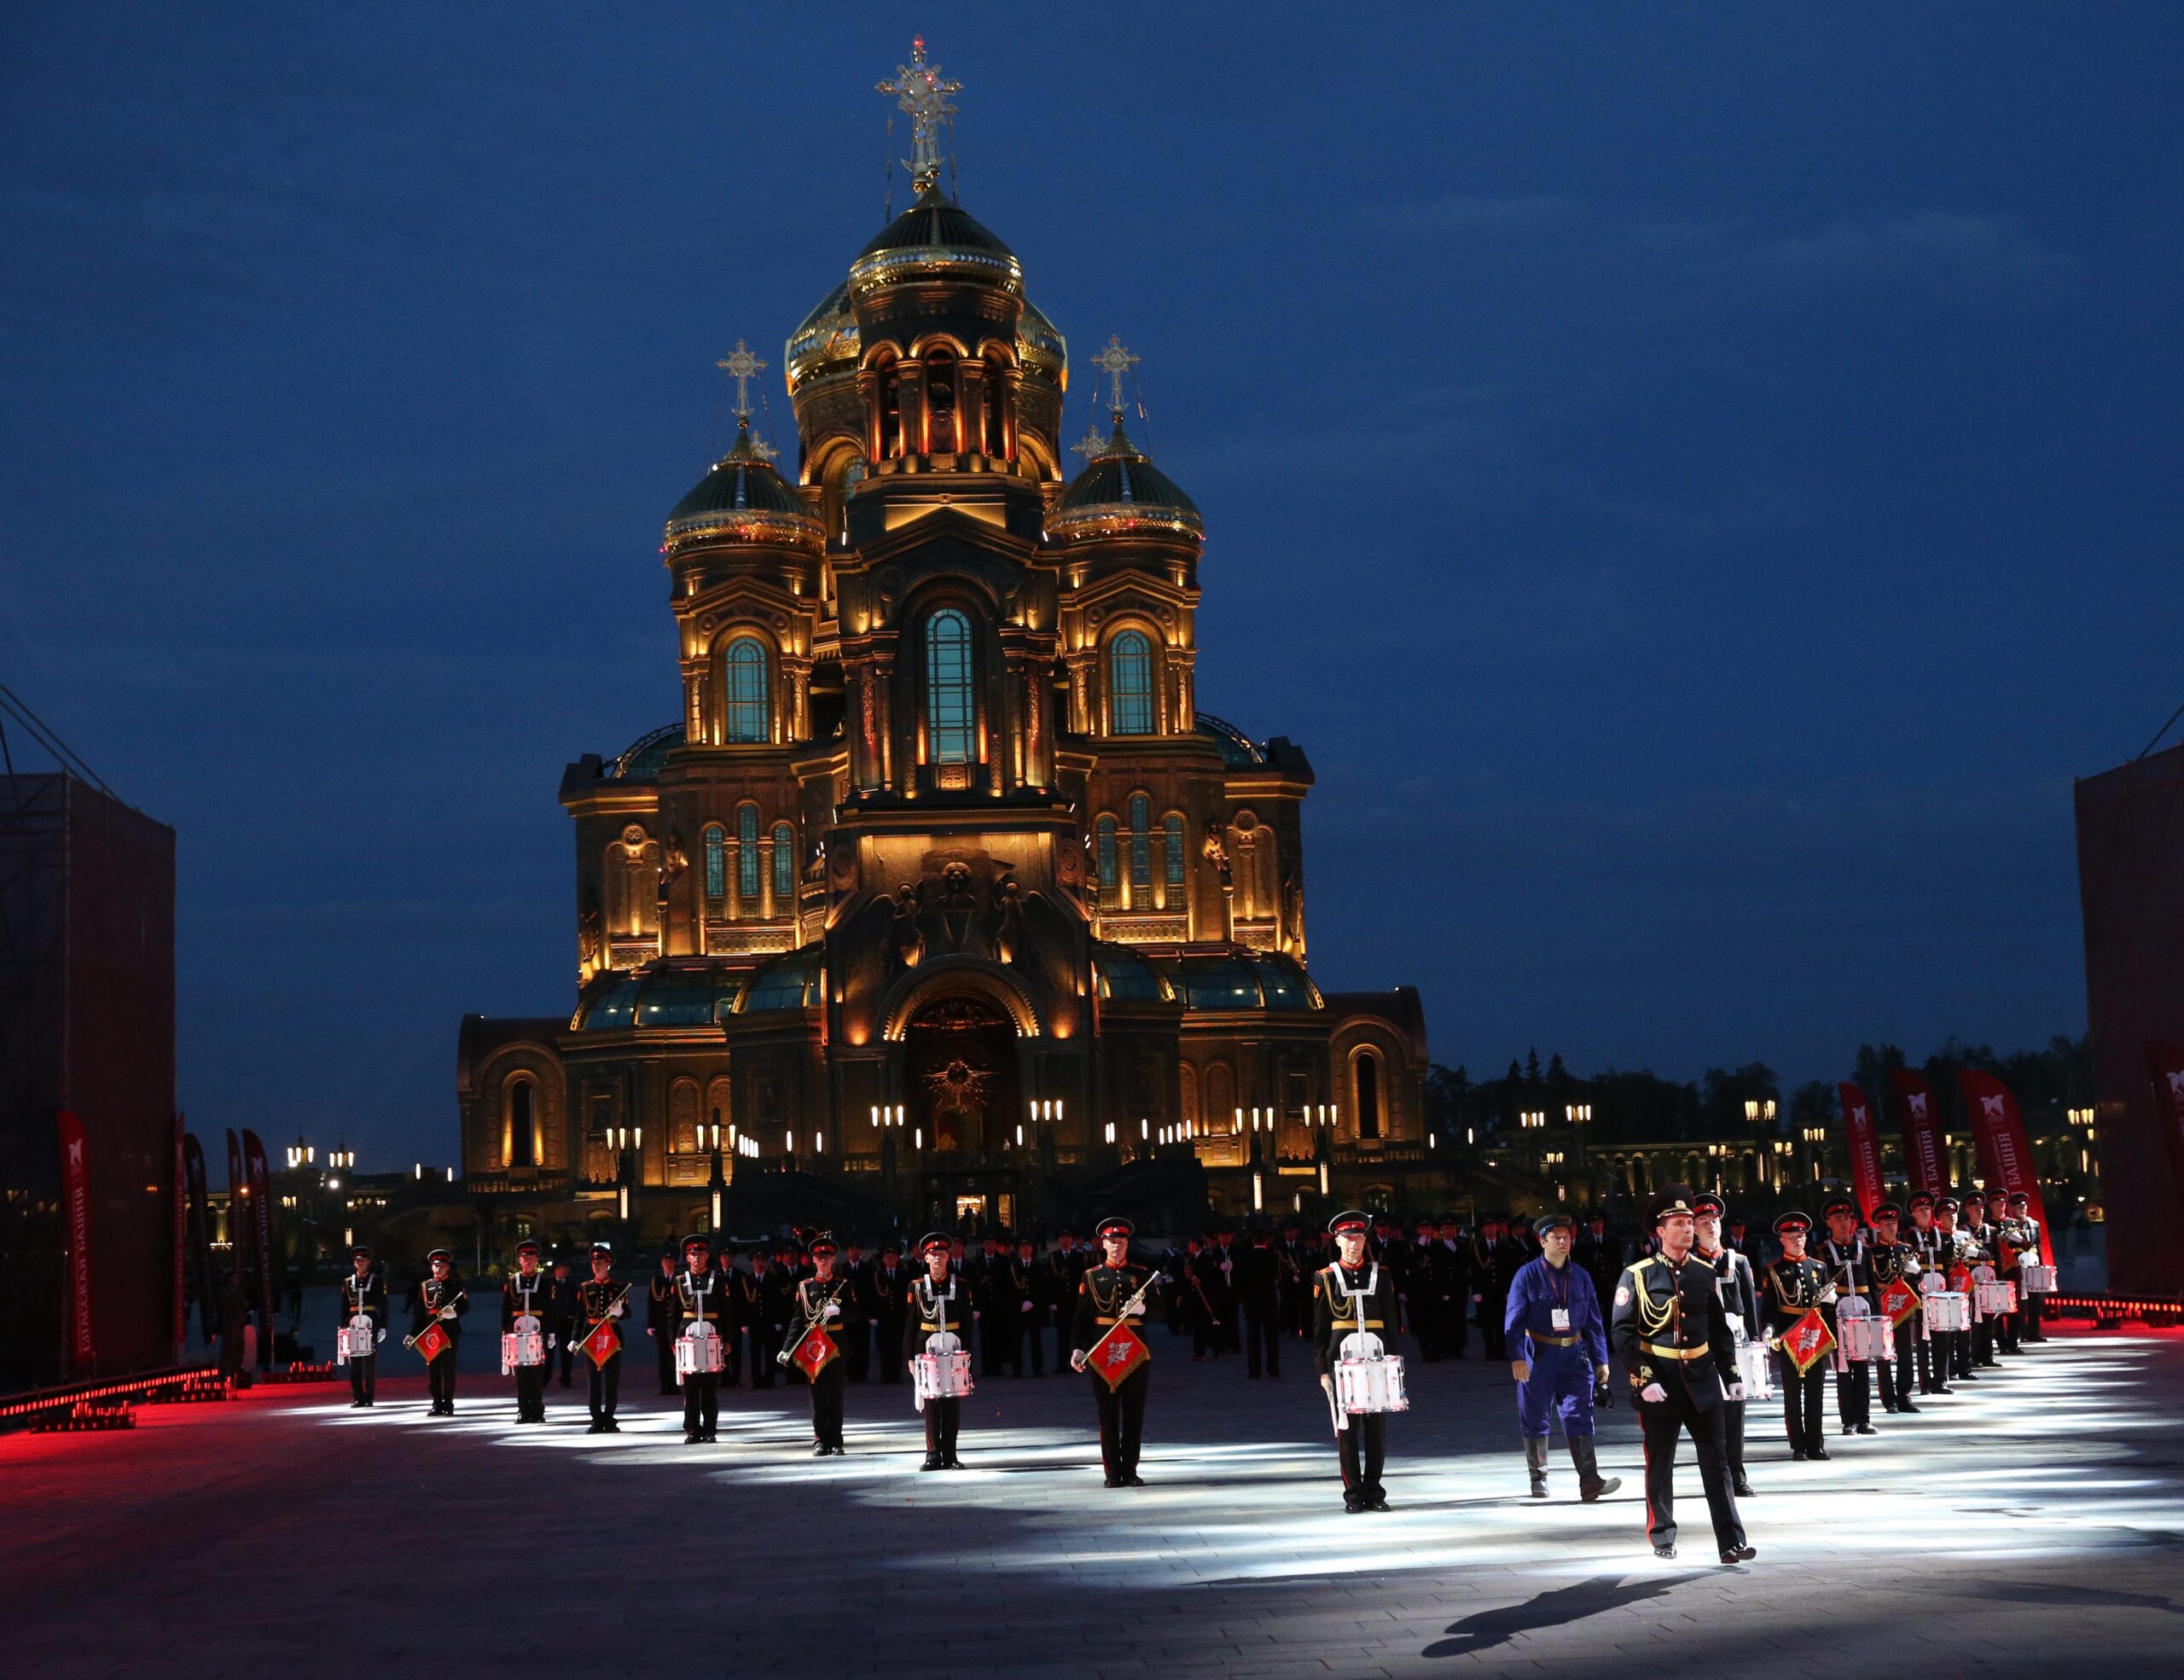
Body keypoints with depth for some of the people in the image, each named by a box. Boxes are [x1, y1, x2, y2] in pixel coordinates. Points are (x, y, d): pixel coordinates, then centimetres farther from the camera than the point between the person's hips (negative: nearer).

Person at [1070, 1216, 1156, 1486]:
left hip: (1135, 1351, 1)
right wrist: (1077, 1348, -7)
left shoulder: (1141, 1274, 9)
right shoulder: (1091, 1276, 7)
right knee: (1108, 1415, 2)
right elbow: (1081, 1316, 3)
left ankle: (1130, 1470, 9)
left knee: (1134, 1414, 3)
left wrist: (1142, 1307, -19)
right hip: (1102, 1352, -1)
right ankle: (1113, 1471, 7)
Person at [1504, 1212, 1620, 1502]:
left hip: (1574, 1356, 2)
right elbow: (1513, 1320, -8)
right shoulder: (1528, 1276, -4)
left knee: (1579, 1416, -8)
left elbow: (1594, 1322, 13)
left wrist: (1601, 1360, 9)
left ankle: (1589, 1480, -14)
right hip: (1538, 1356, -2)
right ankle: (1538, 1478, 20)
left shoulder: (1580, 1277, 8)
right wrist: (1517, 1357, -19)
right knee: (1534, 1420, 6)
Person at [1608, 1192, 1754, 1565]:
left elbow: (1719, 1328, 12)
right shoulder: (1637, 1275, -7)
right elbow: (1621, 1332, -10)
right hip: (1659, 1384, -3)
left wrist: (1731, 1376, 7)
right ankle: (1663, 1538, 21)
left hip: (1702, 1381, 3)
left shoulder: (1704, 1273, 6)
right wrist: (1643, 1380, -18)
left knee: (1716, 1463, 0)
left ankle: (1731, 1542, 0)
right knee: (1660, 1464, 7)